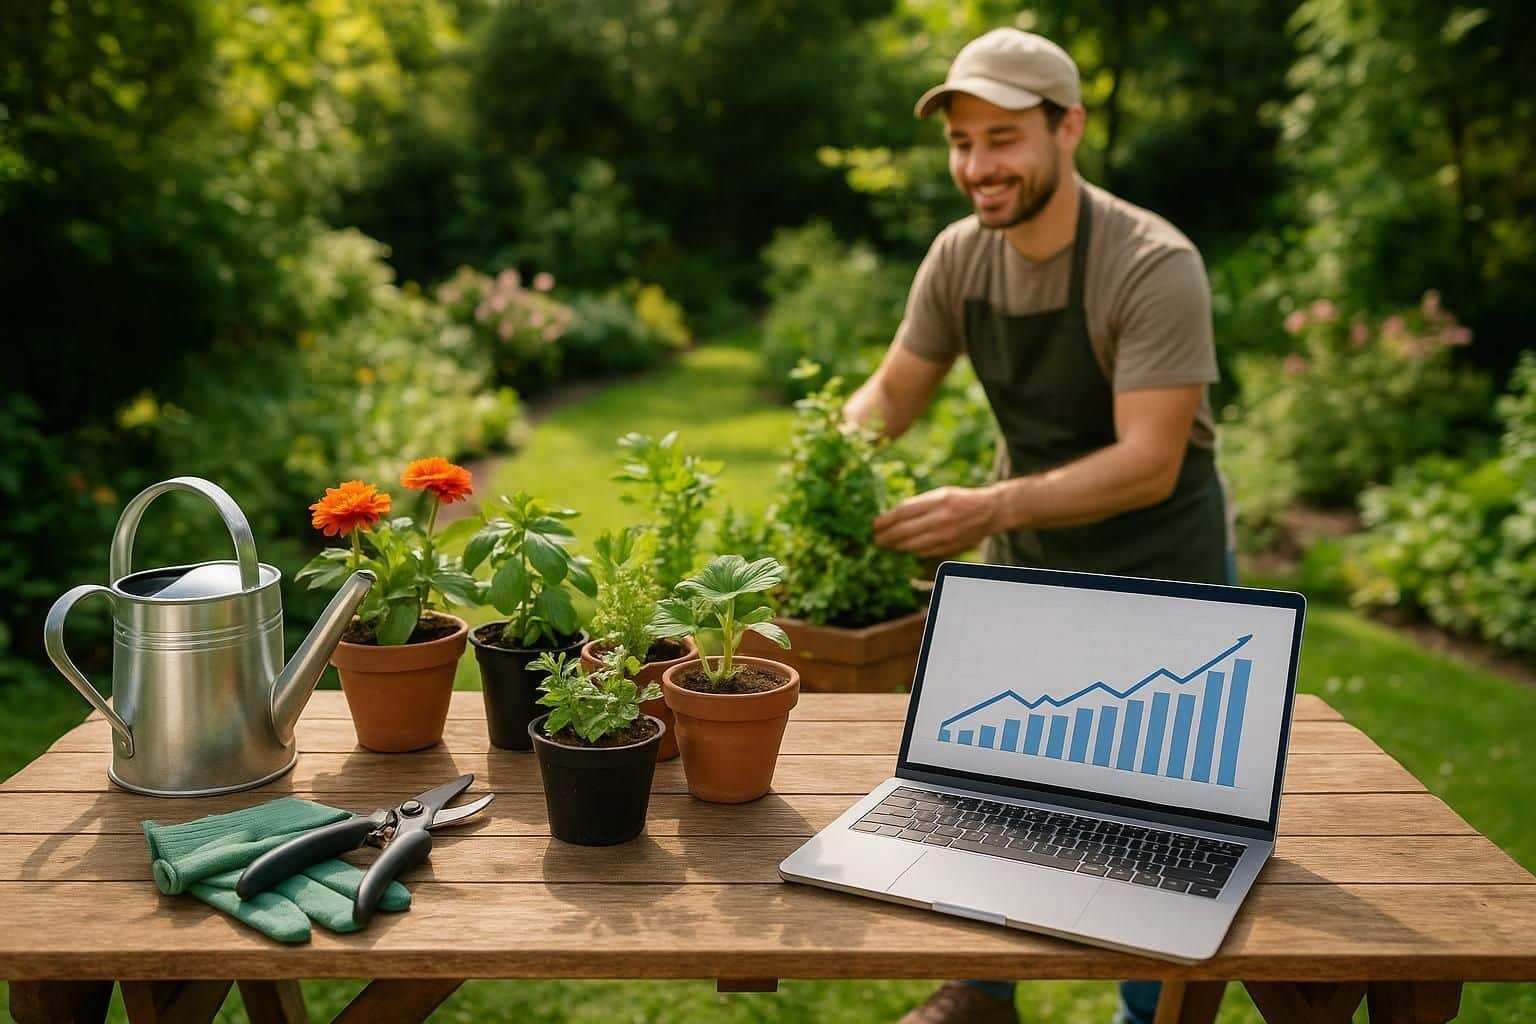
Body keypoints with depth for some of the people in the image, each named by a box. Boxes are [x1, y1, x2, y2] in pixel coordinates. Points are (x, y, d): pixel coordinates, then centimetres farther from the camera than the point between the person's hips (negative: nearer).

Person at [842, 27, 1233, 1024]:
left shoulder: (1154, 267, -24)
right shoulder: (959, 257, -8)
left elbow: (1149, 464, -29)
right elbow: (892, 393, 0)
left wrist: (997, 506, -43)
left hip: (1157, 573, -5)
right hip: (1024, 564, 5)